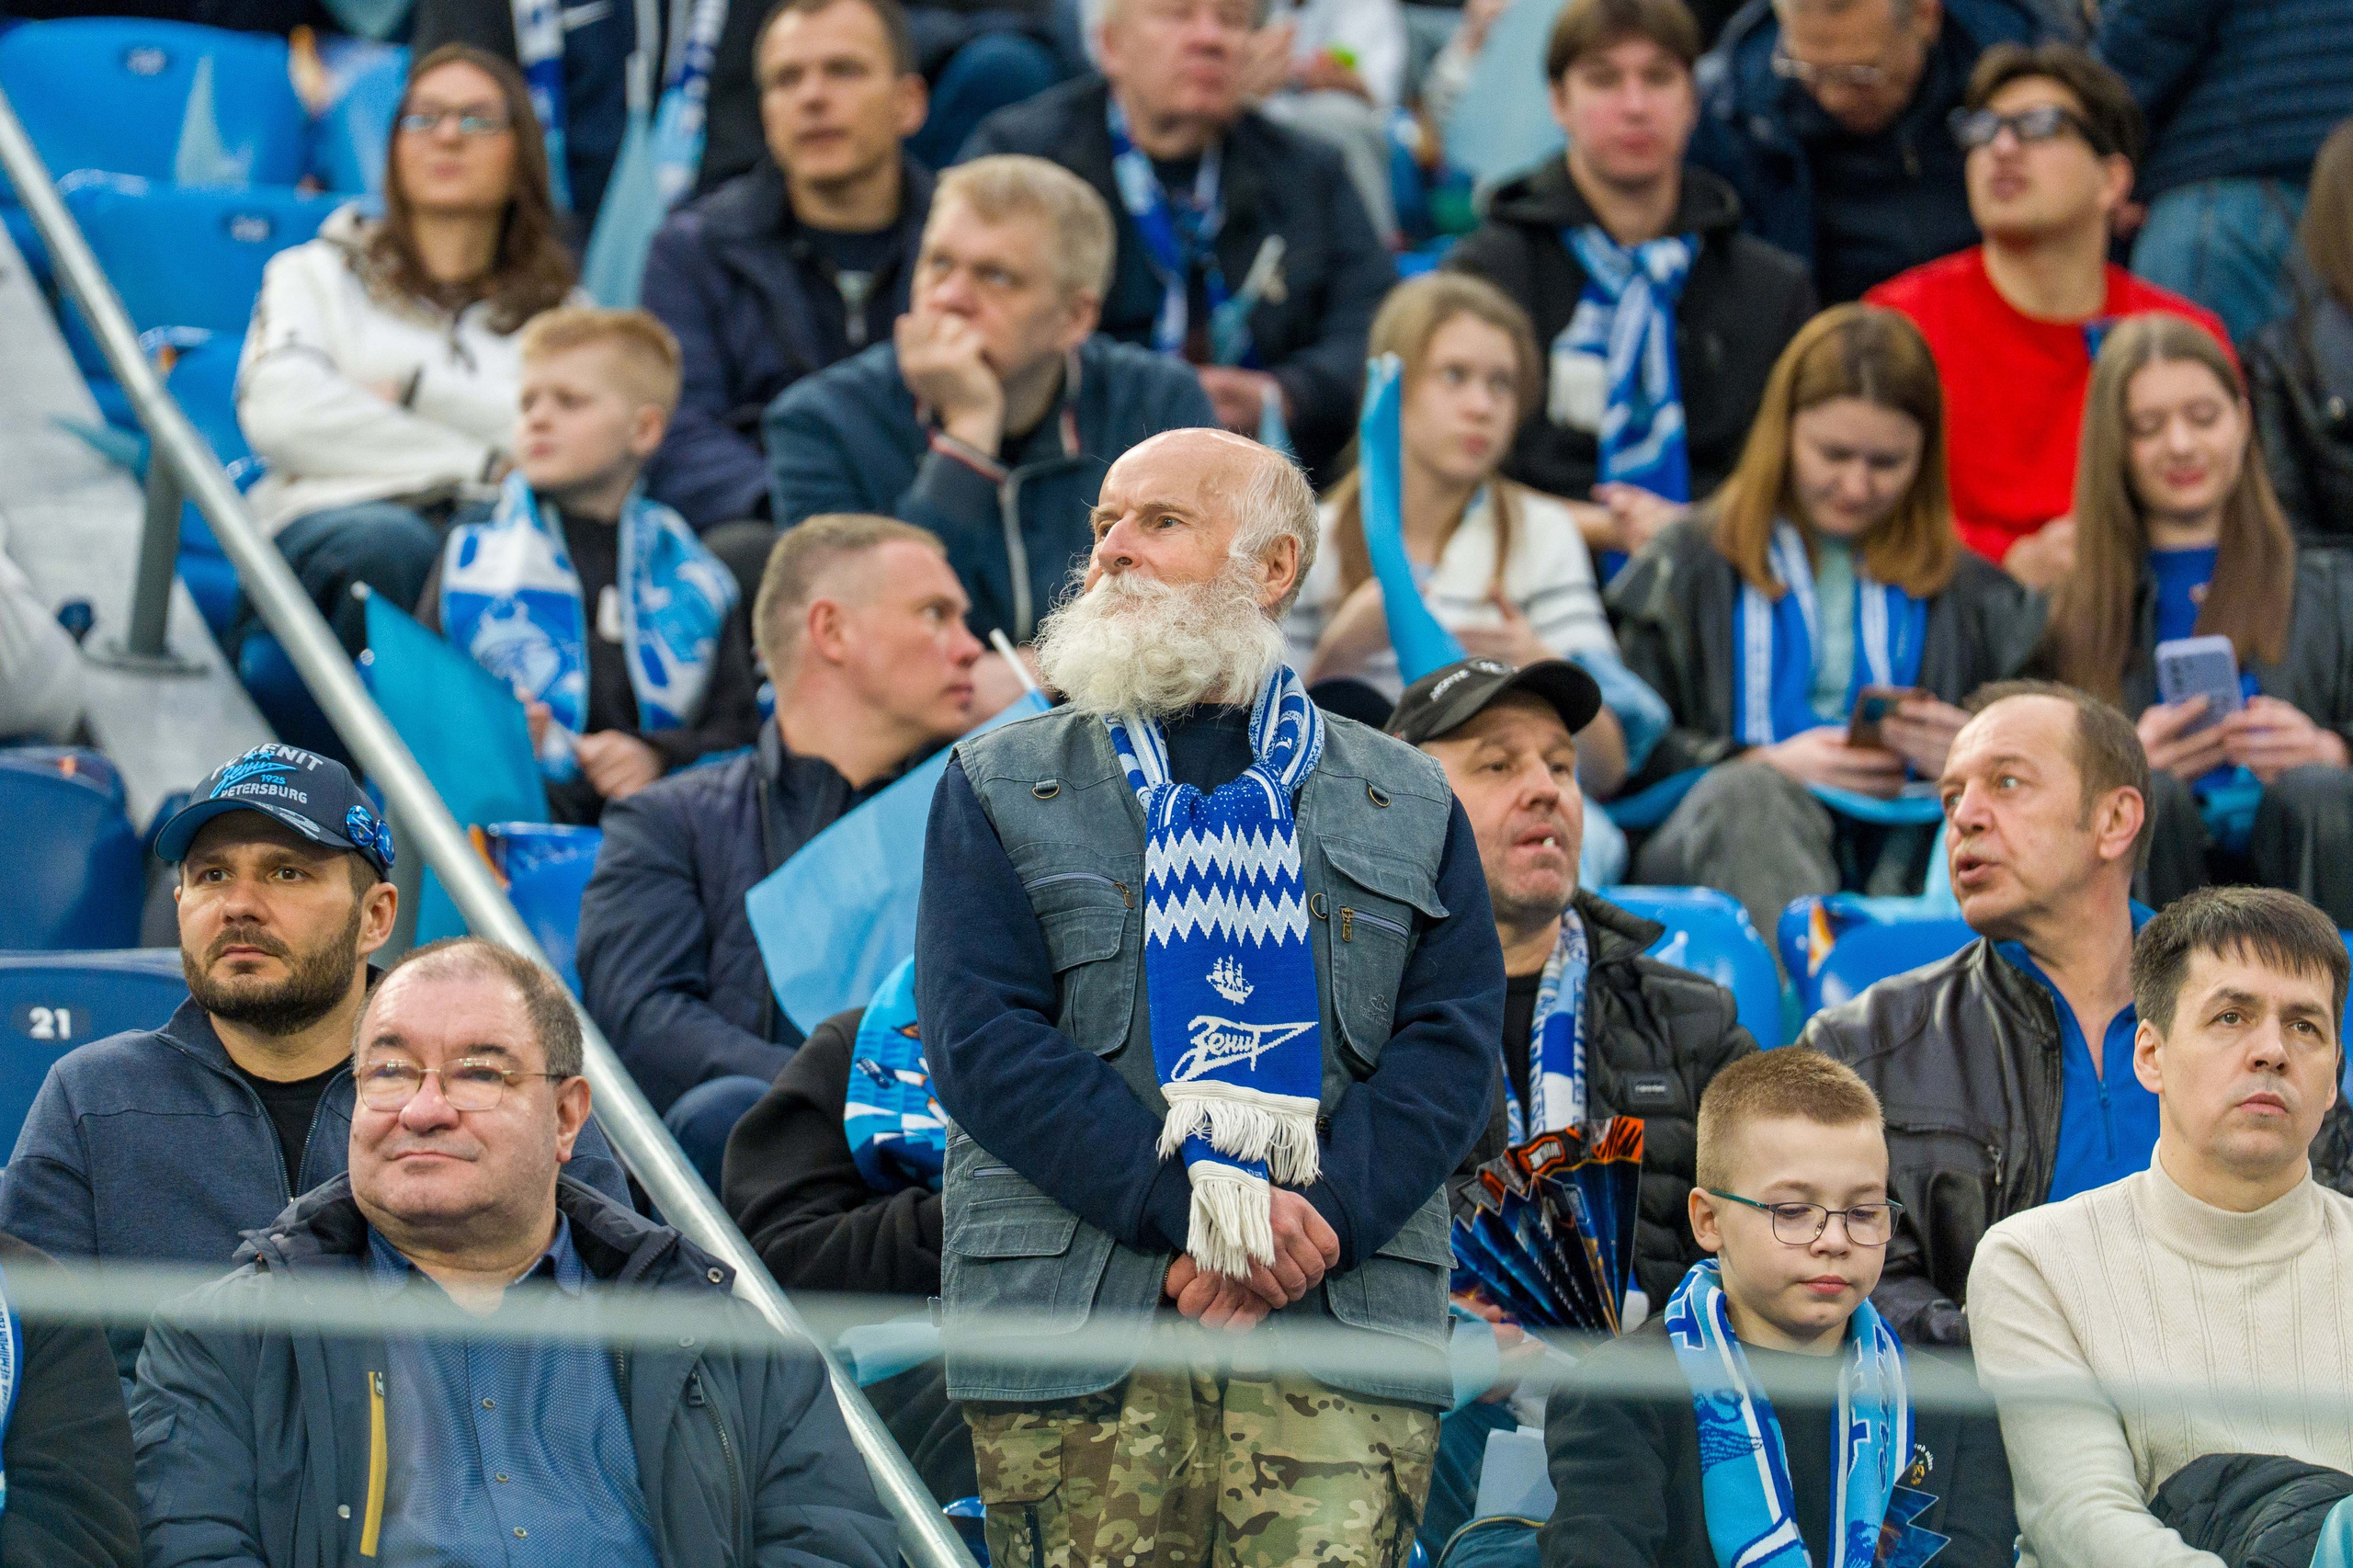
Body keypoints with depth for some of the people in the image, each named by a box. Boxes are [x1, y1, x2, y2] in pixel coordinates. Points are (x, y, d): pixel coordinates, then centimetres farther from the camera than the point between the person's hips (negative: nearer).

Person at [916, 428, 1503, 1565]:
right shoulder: (1000, 789, 13)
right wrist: (1193, 1208, -12)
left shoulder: (1407, 805, 17)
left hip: (1341, 1336, 0)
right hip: (1072, 1336, 0)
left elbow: (1452, 1042, 7)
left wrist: (1314, 1221, -11)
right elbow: (981, 1041, 0)